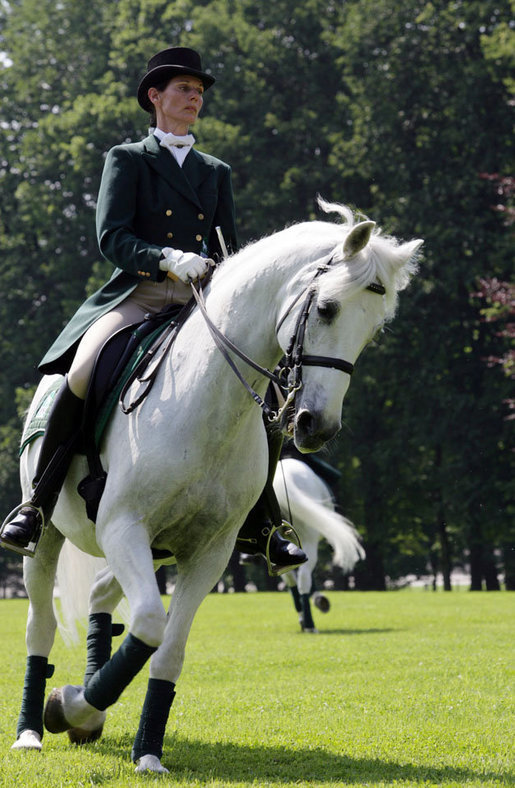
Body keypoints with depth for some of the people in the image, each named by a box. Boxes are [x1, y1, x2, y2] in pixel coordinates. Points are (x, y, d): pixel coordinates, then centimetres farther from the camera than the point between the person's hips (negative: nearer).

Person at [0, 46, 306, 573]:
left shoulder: (217, 173, 22)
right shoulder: (127, 160, 9)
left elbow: (229, 253, 21)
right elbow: (111, 237, -5)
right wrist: (167, 259, -23)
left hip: (200, 303, 4)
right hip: (136, 296, -4)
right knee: (81, 378, -29)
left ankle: (256, 528, 1)